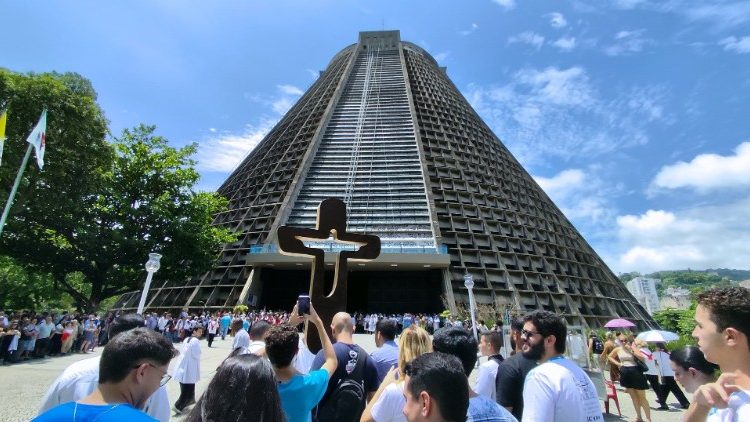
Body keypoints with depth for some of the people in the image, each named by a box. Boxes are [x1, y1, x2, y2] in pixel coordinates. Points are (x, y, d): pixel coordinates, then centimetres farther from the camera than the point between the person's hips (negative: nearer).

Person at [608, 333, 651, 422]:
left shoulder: (633, 347, -9)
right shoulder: (617, 349, 1)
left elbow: (642, 358, -24)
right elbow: (610, 357, 16)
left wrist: (632, 349, -24)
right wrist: (617, 363, 2)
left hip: (635, 372, -3)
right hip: (625, 373, 4)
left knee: (642, 397, 3)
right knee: (633, 396, 14)